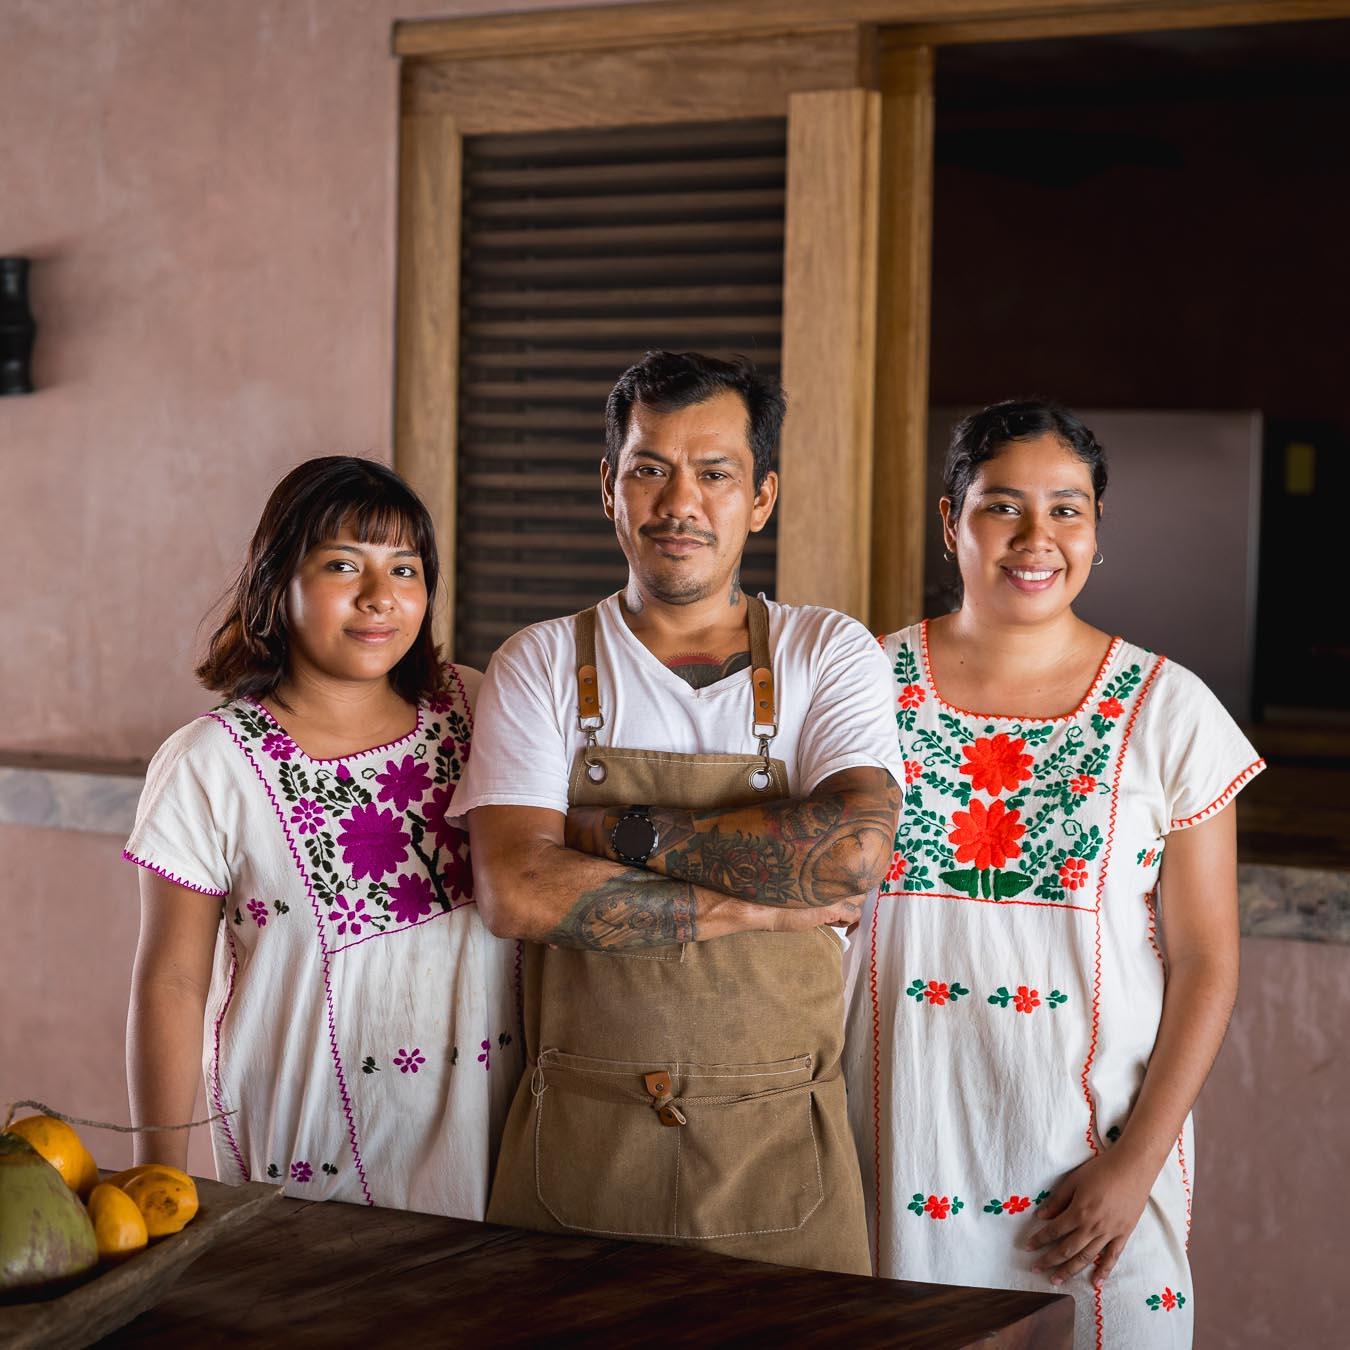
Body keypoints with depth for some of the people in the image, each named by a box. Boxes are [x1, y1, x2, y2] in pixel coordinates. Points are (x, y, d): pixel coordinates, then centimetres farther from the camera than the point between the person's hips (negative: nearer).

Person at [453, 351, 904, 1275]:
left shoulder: (830, 656, 3)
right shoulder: (540, 667, 2)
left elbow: (856, 849, -16)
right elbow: (517, 892, -13)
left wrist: (623, 832, -13)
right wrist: (762, 901, -14)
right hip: (578, 1148, 0)